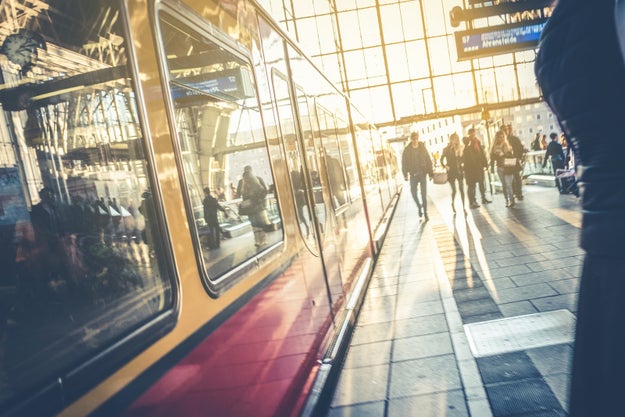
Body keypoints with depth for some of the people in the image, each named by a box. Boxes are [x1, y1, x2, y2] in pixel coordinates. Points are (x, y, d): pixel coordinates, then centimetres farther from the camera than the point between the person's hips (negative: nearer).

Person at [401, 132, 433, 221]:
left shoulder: (423, 148, -1)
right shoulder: (407, 150, -3)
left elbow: (428, 161, 3)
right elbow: (404, 163, 0)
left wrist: (430, 173, 0)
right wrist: (405, 174, -6)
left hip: (423, 174, 0)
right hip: (413, 175, 0)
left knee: (424, 194, -2)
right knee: (413, 193, -2)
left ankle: (425, 213, 6)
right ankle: (419, 206, 28)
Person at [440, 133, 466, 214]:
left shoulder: (460, 148, 5)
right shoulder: (447, 149, -4)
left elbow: (462, 159, 12)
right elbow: (441, 160, 1)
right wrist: (445, 166, -13)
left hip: (460, 171, 2)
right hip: (451, 172, -2)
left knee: (462, 189, -2)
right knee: (454, 190, 2)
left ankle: (464, 207, 2)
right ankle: (453, 204, 28)